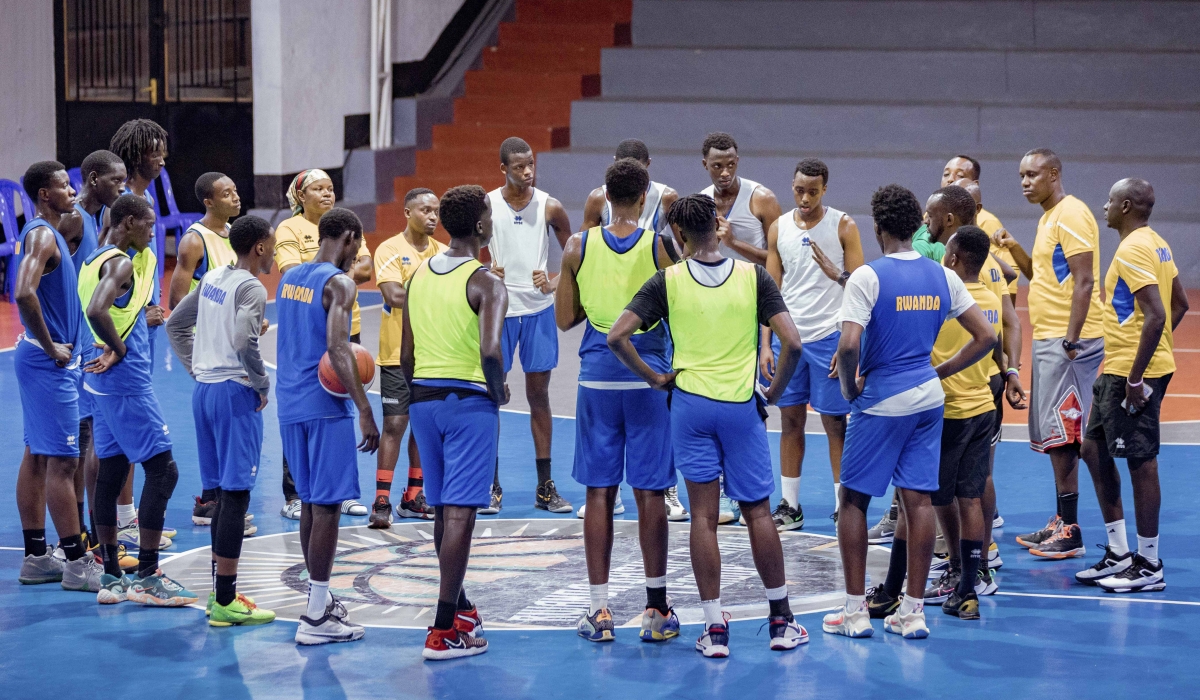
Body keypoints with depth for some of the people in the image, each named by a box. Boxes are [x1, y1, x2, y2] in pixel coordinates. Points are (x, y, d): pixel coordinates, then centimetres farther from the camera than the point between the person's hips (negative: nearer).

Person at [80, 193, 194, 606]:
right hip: (127, 382, -10)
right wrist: (119, 349, -19)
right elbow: (96, 311, -32)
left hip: (103, 382, 10)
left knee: (111, 471, 11)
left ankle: (111, 579, 14)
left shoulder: (94, 260, 14)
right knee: (162, 469, -7)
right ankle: (146, 578, -8)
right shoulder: (120, 263, -16)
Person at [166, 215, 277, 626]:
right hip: (235, 392, -9)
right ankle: (225, 603, -5)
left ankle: (221, 592, 20)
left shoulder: (212, 279, 12)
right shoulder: (251, 288, -13)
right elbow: (244, 342, -27)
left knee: (224, 491, 16)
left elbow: (176, 323, 21)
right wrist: (263, 385, -13)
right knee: (235, 495, -6)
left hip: (205, 389, 9)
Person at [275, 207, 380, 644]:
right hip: (325, 406, -8)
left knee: (311, 503, 17)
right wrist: (364, 410, -25)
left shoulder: (289, 277, 13)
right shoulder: (338, 283, -12)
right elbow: (336, 346, -23)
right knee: (326, 506, -6)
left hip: (290, 405, 8)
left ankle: (320, 598, 25)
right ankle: (316, 617, -7)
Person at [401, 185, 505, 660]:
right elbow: (490, 351, -24)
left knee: (443, 510, 18)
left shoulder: (418, 277, 9)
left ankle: (459, 607, 33)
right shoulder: (486, 283, -11)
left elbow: (406, 357, 12)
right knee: (459, 514, -6)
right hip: (469, 402, -7)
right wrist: (500, 391, -6)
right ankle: (444, 631, -7)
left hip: (424, 399, 7)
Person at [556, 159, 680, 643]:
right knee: (650, 494, 3)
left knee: (599, 493, 5)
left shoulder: (579, 247, 0)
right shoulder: (661, 247, -6)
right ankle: (656, 610, 6)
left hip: (597, 377, 1)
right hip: (648, 376, -1)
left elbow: (564, 320, 5)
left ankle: (599, 611, 5)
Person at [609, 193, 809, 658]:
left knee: (703, 515, 4)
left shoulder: (667, 281, -4)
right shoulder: (754, 277, -4)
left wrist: (654, 378, 1)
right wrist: (774, 393, 3)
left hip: (690, 402, 0)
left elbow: (617, 337, -10)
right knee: (758, 511, 10)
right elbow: (792, 343, -11)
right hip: (742, 406, 0)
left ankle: (714, 628, 3)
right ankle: (781, 620, 17)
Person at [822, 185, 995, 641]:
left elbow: (848, 345, -23)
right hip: (928, 399, 5)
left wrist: (849, 387, -6)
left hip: (881, 401, -5)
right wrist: (941, 371, 11)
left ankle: (855, 610, 7)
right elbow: (985, 337, 6)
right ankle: (914, 611, 9)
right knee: (918, 499, 8)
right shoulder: (943, 277, 4)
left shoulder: (868, 277, -13)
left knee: (853, 499, 7)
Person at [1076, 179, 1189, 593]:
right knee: (1094, 448, 15)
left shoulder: (1133, 250, -17)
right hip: (1117, 370, 11)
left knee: (1140, 461, -3)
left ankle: (1149, 566, 4)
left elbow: (1156, 315, -25)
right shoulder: (1156, 245, 13)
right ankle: (1119, 554, 20)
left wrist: (1136, 376, -23)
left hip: (1132, 374, -11)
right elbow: (1180, 303, 20)